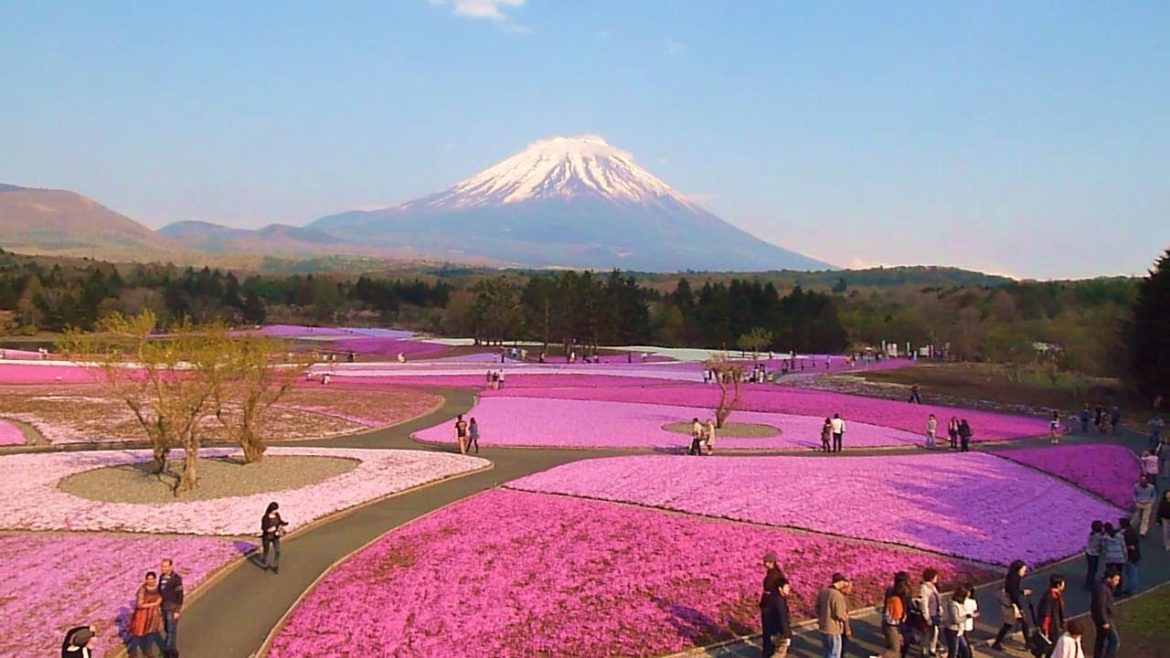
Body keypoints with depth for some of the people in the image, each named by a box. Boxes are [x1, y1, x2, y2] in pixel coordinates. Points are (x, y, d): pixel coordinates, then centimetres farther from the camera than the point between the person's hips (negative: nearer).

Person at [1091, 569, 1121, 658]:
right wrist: (1105, 622, -23)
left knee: (1101, 641, 18)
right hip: (1104, 619, -11)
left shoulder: (1105, 587, 10)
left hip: (1105, 618, 11)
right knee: (1115, 641, -7)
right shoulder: (1102, 588, -24)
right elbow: (1100, 607, -25)